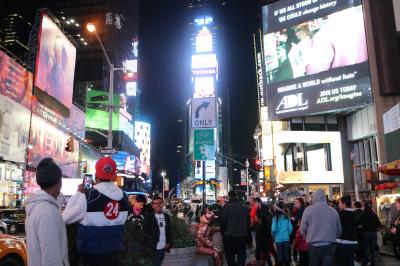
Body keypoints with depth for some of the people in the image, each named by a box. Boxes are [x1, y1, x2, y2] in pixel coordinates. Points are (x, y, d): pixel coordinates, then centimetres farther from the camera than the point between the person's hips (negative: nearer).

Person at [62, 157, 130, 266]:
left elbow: (66, 218, -7)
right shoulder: (123, 197, -2)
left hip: (91, 255, -4)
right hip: (114, 253, 4)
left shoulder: (87, 197, -19)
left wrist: (78, 193, 0)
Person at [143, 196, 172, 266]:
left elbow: (169, 231, 12)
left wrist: (169, 243, 4)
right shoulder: (148, 217, -5)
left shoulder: (166, 216, 9)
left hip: (163, 247, 4)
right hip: (154, 247, -4)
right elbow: (146, 232, -6)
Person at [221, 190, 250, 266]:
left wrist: (222, 232, 1)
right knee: (241, 254, 12)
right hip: (242, 235, 3)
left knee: (230, 255, 9)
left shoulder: (227, 207, -10)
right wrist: (247, 233, 16)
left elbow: (223, 221, -11)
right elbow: (248, 221, 8)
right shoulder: (244, 207, 3)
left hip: (229, 235, -3)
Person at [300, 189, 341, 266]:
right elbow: (339, 230, 5)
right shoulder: (333, 211, 1)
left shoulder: (308, 210, -5)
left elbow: (303, 229, -5)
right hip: (330, 246, 1)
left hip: (314, 246, -1)